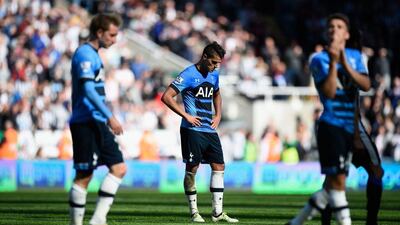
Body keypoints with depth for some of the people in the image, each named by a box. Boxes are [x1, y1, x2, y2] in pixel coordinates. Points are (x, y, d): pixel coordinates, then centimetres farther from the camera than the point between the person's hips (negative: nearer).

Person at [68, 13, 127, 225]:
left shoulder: (93, 55, 19)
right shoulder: (84, 54, -12)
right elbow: (88, 90, -22)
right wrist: (110, 116, -25)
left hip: (98, 124, 10)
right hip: (86, 123, -10)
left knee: (119, 168, 3)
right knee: (84, 176, -6)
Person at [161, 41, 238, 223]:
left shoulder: (214, 75, 11)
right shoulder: (189, 75, -11)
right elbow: (166, 97, -16)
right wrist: (186, 116, -16)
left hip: (210, 130, 7)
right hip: (192, 130, -7)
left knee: (219, 166, 4)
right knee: (192, 168, -3)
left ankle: (217, 212, 8)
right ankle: (194, 212, 5)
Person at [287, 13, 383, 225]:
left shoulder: (355, 56, 10)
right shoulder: (319, 60, -4)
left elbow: (366, 85, -5)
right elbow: (329, 92, -16)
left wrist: (346, 65, -15)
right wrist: (333, 63, -23)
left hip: (353, 126, 6)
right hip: (332, 125, -6)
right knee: (337, 179, -15)